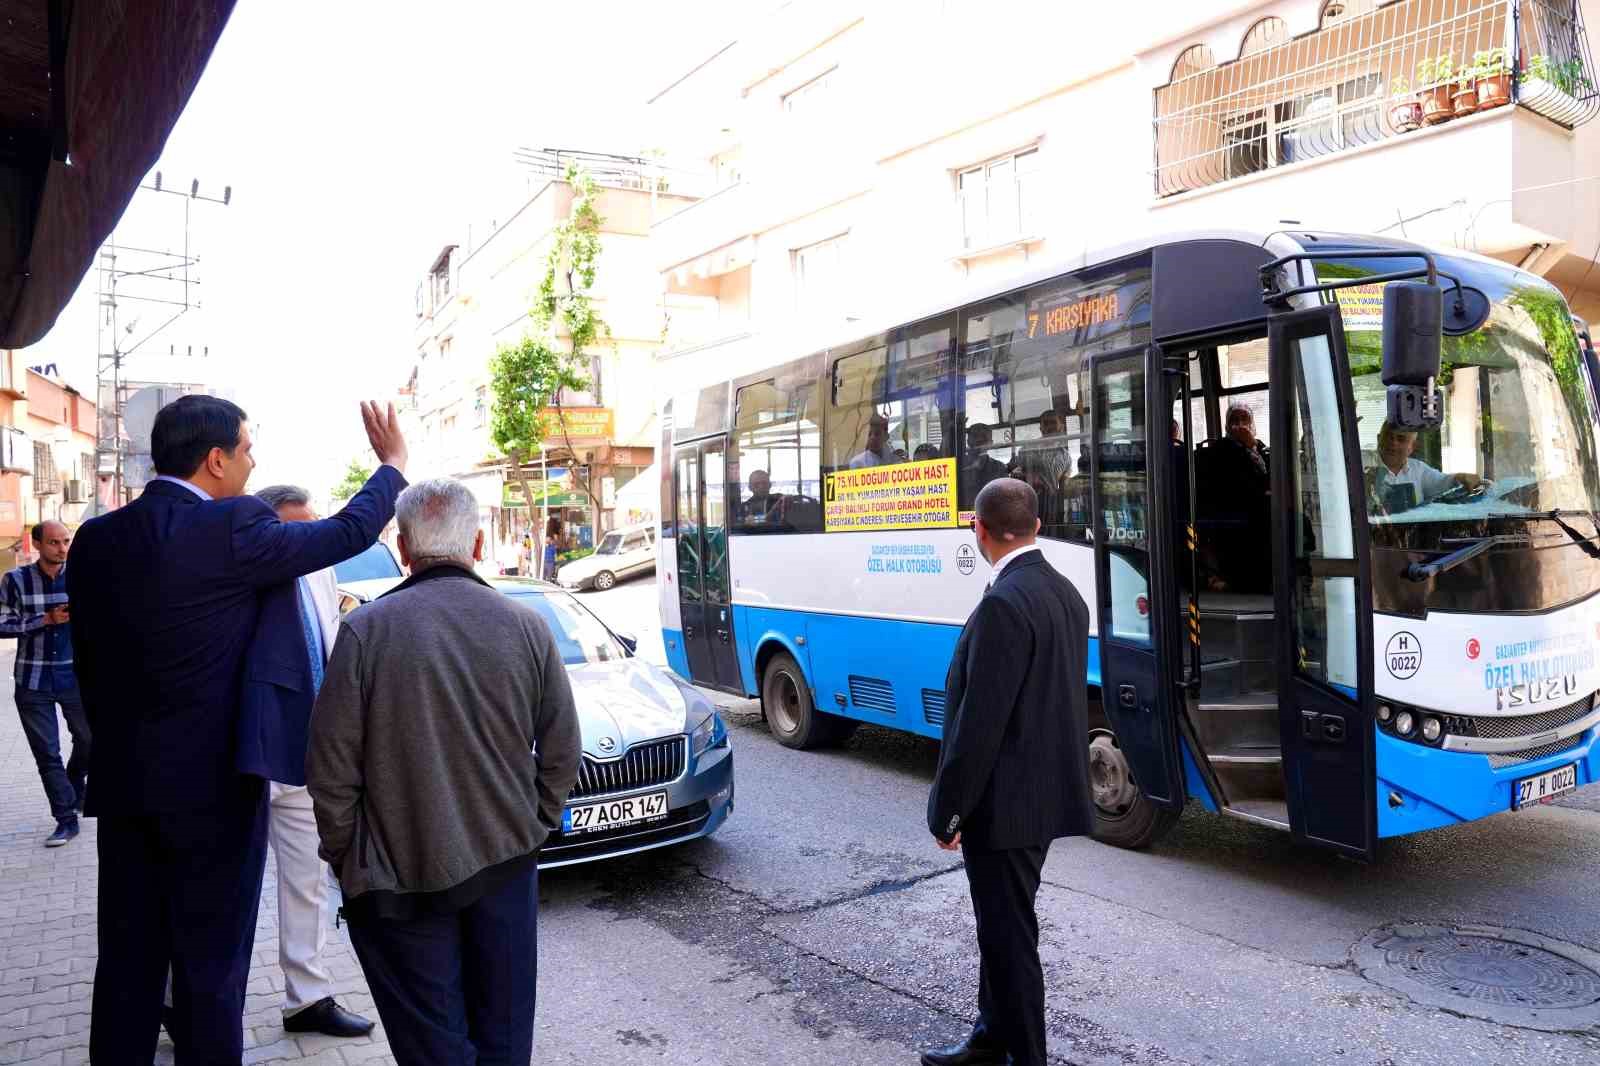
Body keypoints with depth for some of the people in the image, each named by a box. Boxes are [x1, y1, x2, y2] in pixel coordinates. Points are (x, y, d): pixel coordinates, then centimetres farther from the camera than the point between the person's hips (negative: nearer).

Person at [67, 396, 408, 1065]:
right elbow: (350, 532, -6)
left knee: (127, 959, 16)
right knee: (211, 965, 7)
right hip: (211, 784, -6)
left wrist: (120, 745, 20)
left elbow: (91, 665, 10)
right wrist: (393, 464, 10)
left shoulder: (95, 538, 3)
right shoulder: (232, 528, -18)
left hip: (121, 782, 6)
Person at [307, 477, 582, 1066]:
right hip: (507, 863, 2)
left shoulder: (366, 630, -11)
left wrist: (343, 854, 5)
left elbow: (331, 767, -9)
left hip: (400, 877, -2)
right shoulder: (526, 627, -4)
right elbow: (562, 755, 1)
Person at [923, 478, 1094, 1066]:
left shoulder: (1004, 604, -24)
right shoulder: (1065, 592, 6)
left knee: (1009, 934, 5)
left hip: (1004, 802, -10)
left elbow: (980, 720, -24)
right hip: (1045, 791, 10)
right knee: (1003, 923, 23)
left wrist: (946, 809, -15)